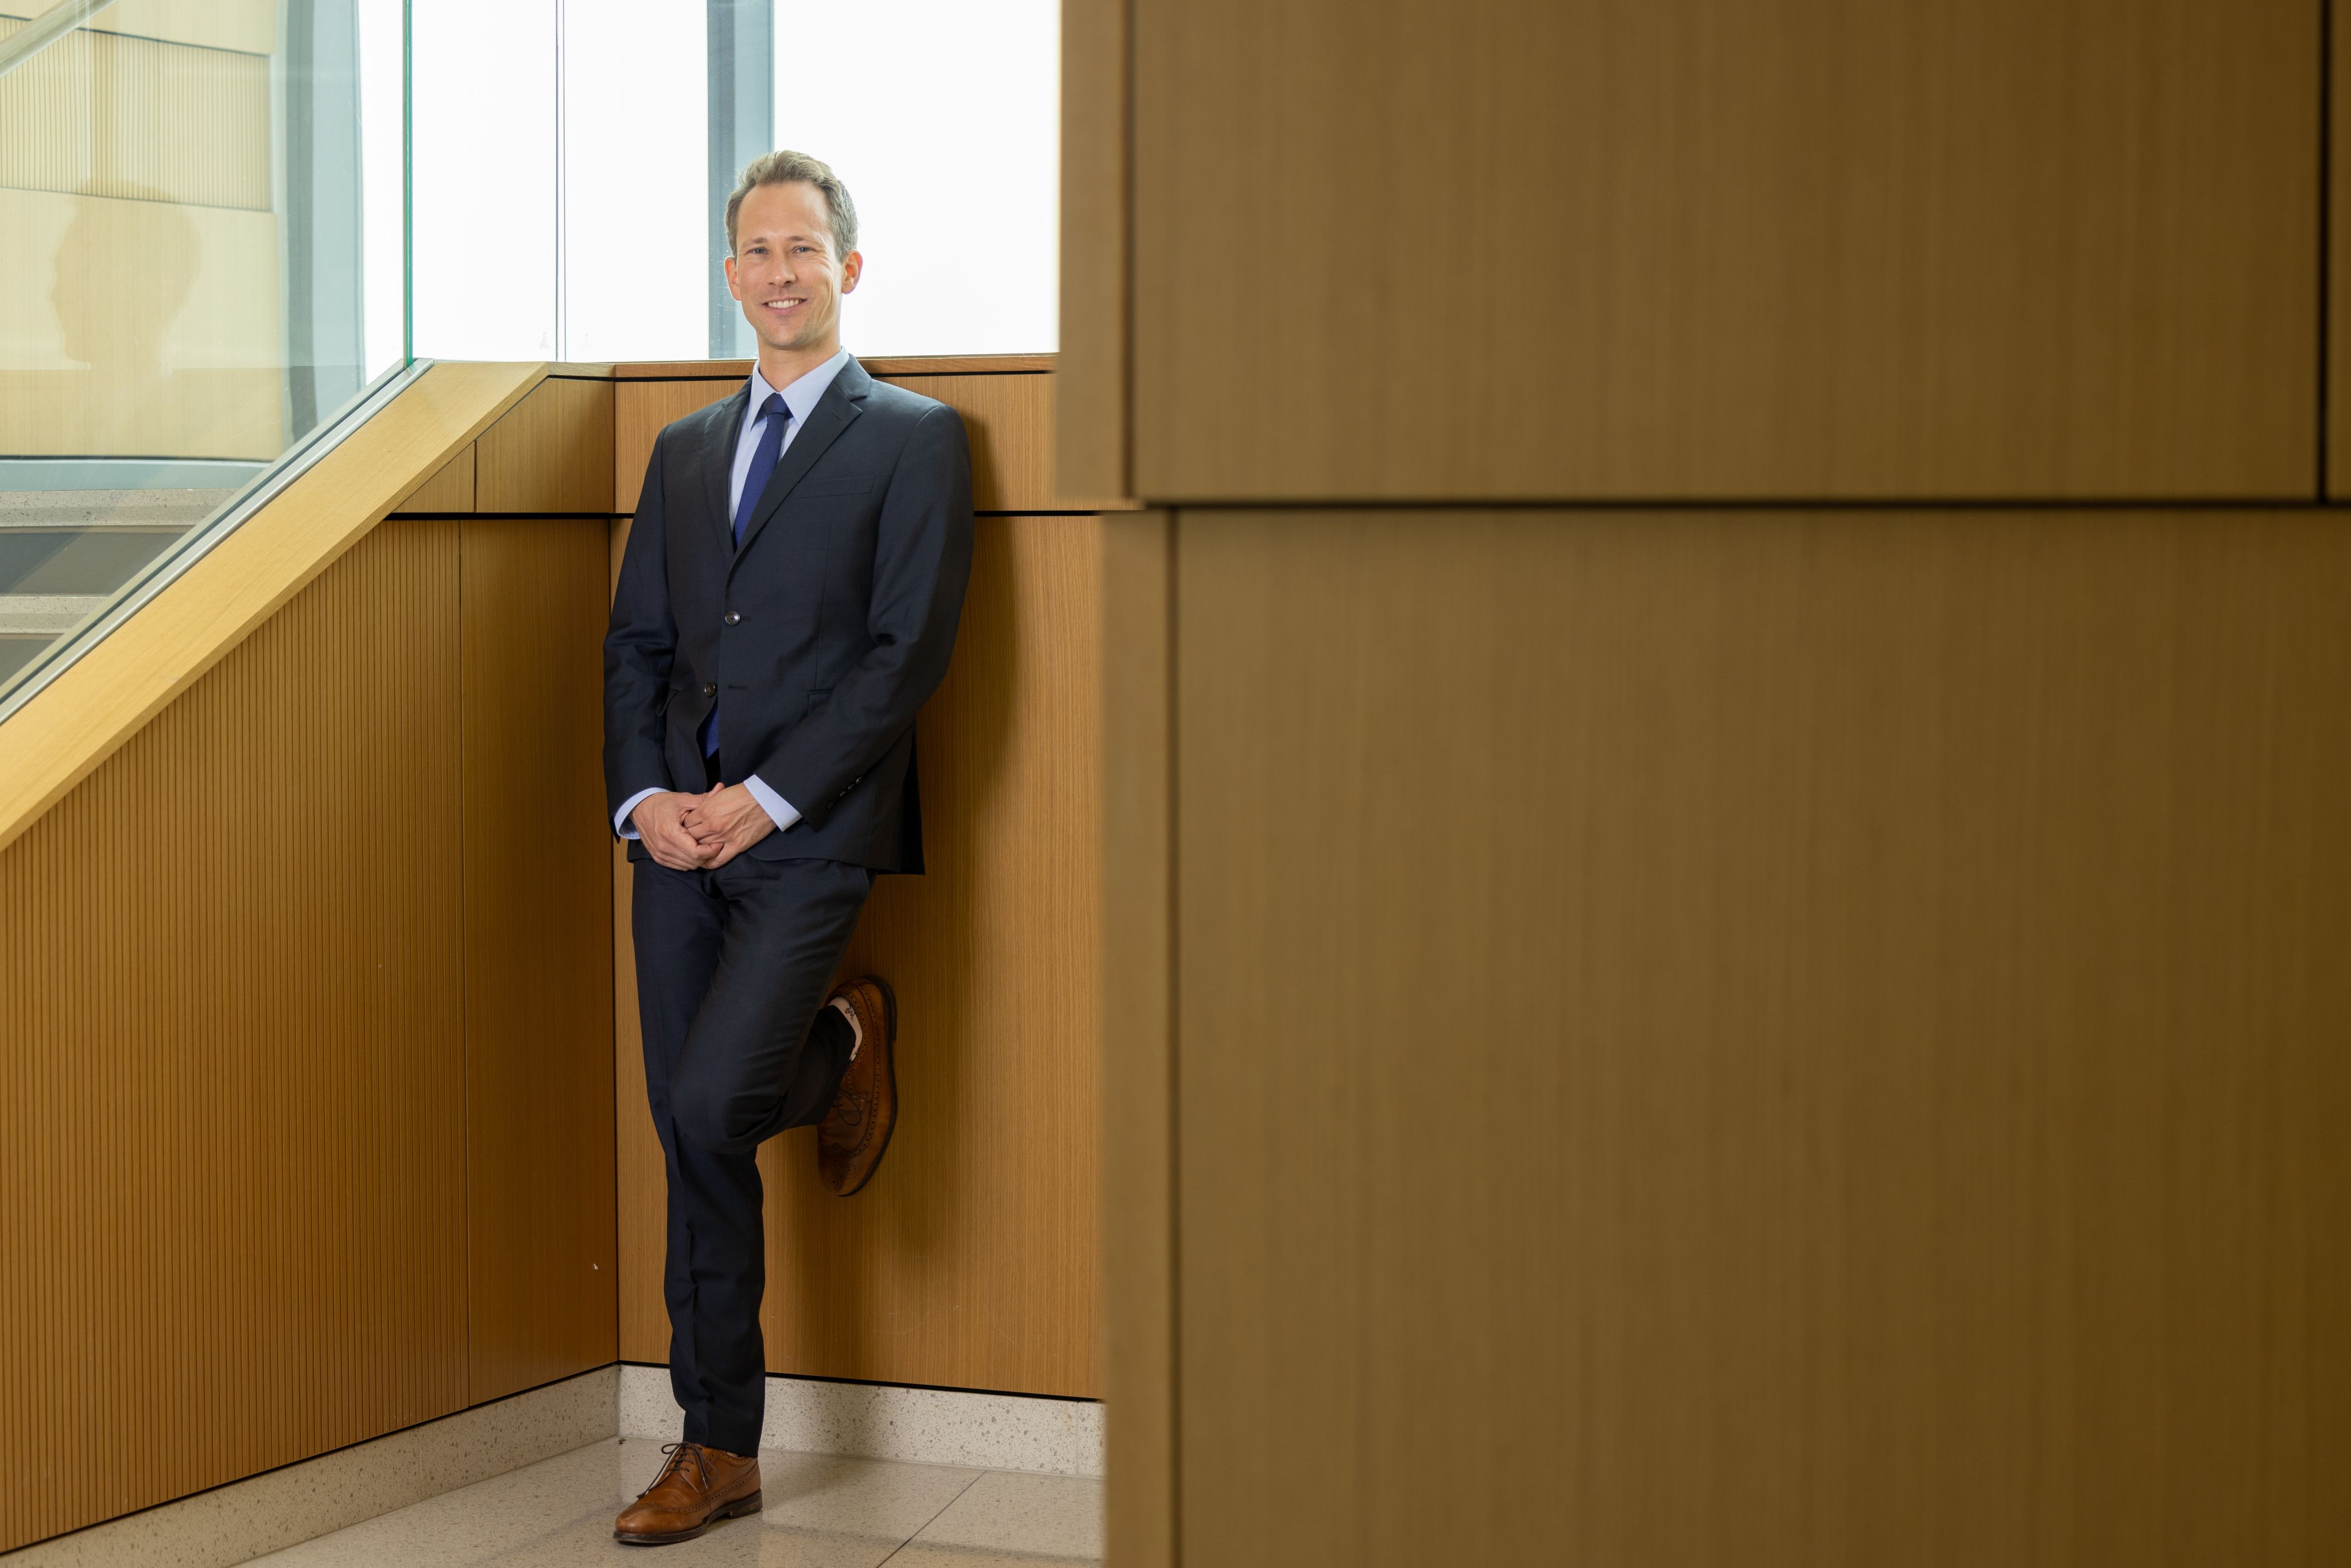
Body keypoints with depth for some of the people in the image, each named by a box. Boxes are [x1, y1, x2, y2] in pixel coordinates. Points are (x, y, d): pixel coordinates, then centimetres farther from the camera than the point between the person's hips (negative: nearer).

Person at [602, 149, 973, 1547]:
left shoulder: (913, 439, 0)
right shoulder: (685, 450, 17)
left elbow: (909, 652, -8)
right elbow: (637, 642, 15)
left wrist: (766, 798, -14)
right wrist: (644, 794, -3)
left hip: (810, 839, -5)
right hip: (678, 839, 5)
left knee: (710, 1105, -20)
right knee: (693, 1142, 5)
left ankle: (846, 1047, 15)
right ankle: (721, 1451, 14)